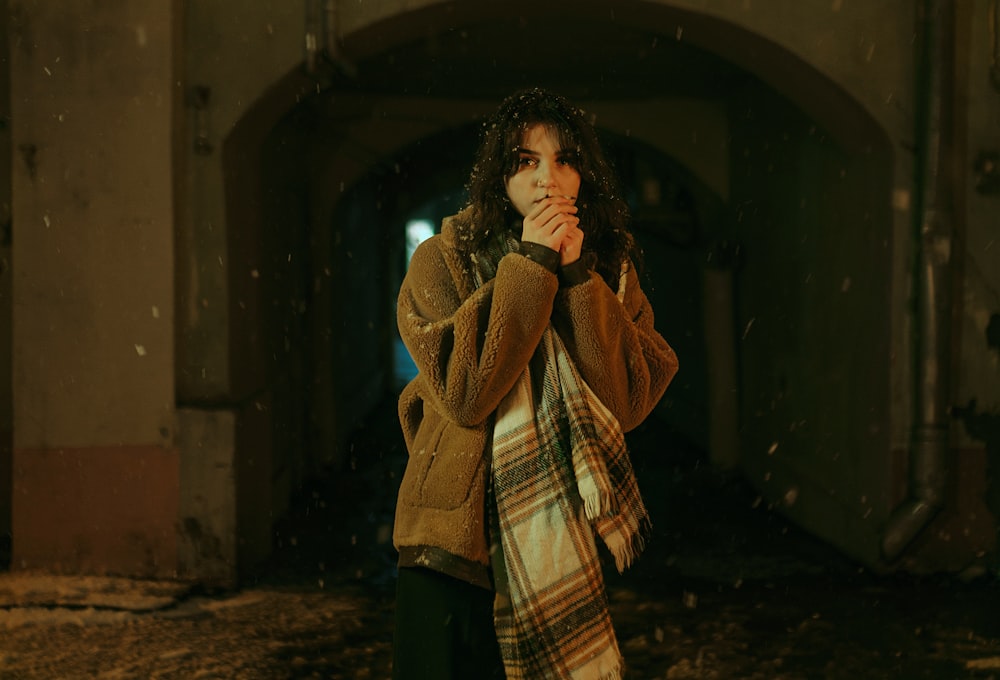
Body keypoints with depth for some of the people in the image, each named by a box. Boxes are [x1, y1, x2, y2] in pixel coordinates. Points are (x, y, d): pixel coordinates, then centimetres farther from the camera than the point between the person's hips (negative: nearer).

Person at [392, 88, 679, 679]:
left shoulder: (611, 268, 5)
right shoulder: (442, 261, -5)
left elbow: (631, 401, -10)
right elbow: (464, 392, -19)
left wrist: (577, 274, -16)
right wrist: (531, 266, -19)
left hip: (567, 548, 3)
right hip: (461, 548, -2)